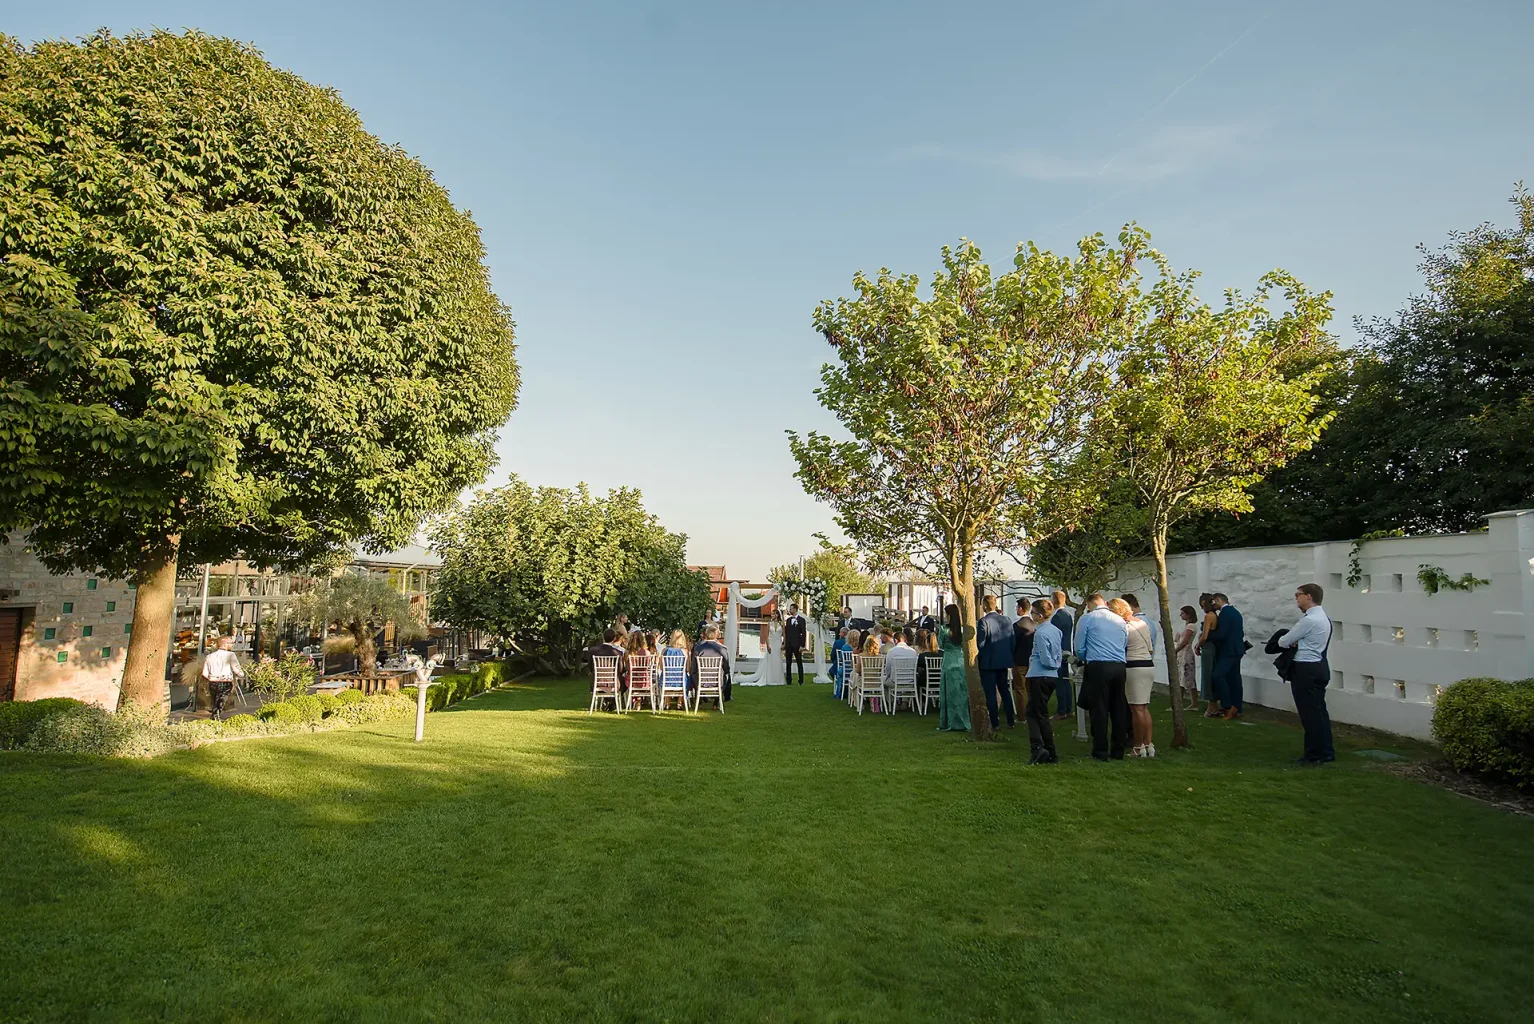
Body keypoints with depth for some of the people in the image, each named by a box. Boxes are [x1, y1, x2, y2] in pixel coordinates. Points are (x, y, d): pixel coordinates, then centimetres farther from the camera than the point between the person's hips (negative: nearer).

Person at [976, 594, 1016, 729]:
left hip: (988, 662, -6)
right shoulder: (1006, 620, 2)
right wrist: (1009, 658, 16)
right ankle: (1011, 721, 19)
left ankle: (995, 723, 6)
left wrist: (978, 661, -3)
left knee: (990, 693, 3)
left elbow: (980, 643, -17)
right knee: (1005, 691, 16)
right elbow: (1012, 641, 7)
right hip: (1004, 661, 6)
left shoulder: (984, 621, -17)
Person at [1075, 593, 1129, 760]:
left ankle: (1101, 751, 3)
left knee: (1099, 710, 1)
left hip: (1098, 667, -5)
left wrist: (1086, 660, 21)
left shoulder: (1087, 618, 0)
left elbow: (1079, 648, 1)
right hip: (1119, 666, 5)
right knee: (1119, 709, 11)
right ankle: (1118, 751, 17)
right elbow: (1125, 644, 17)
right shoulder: (1120, 620, 14)